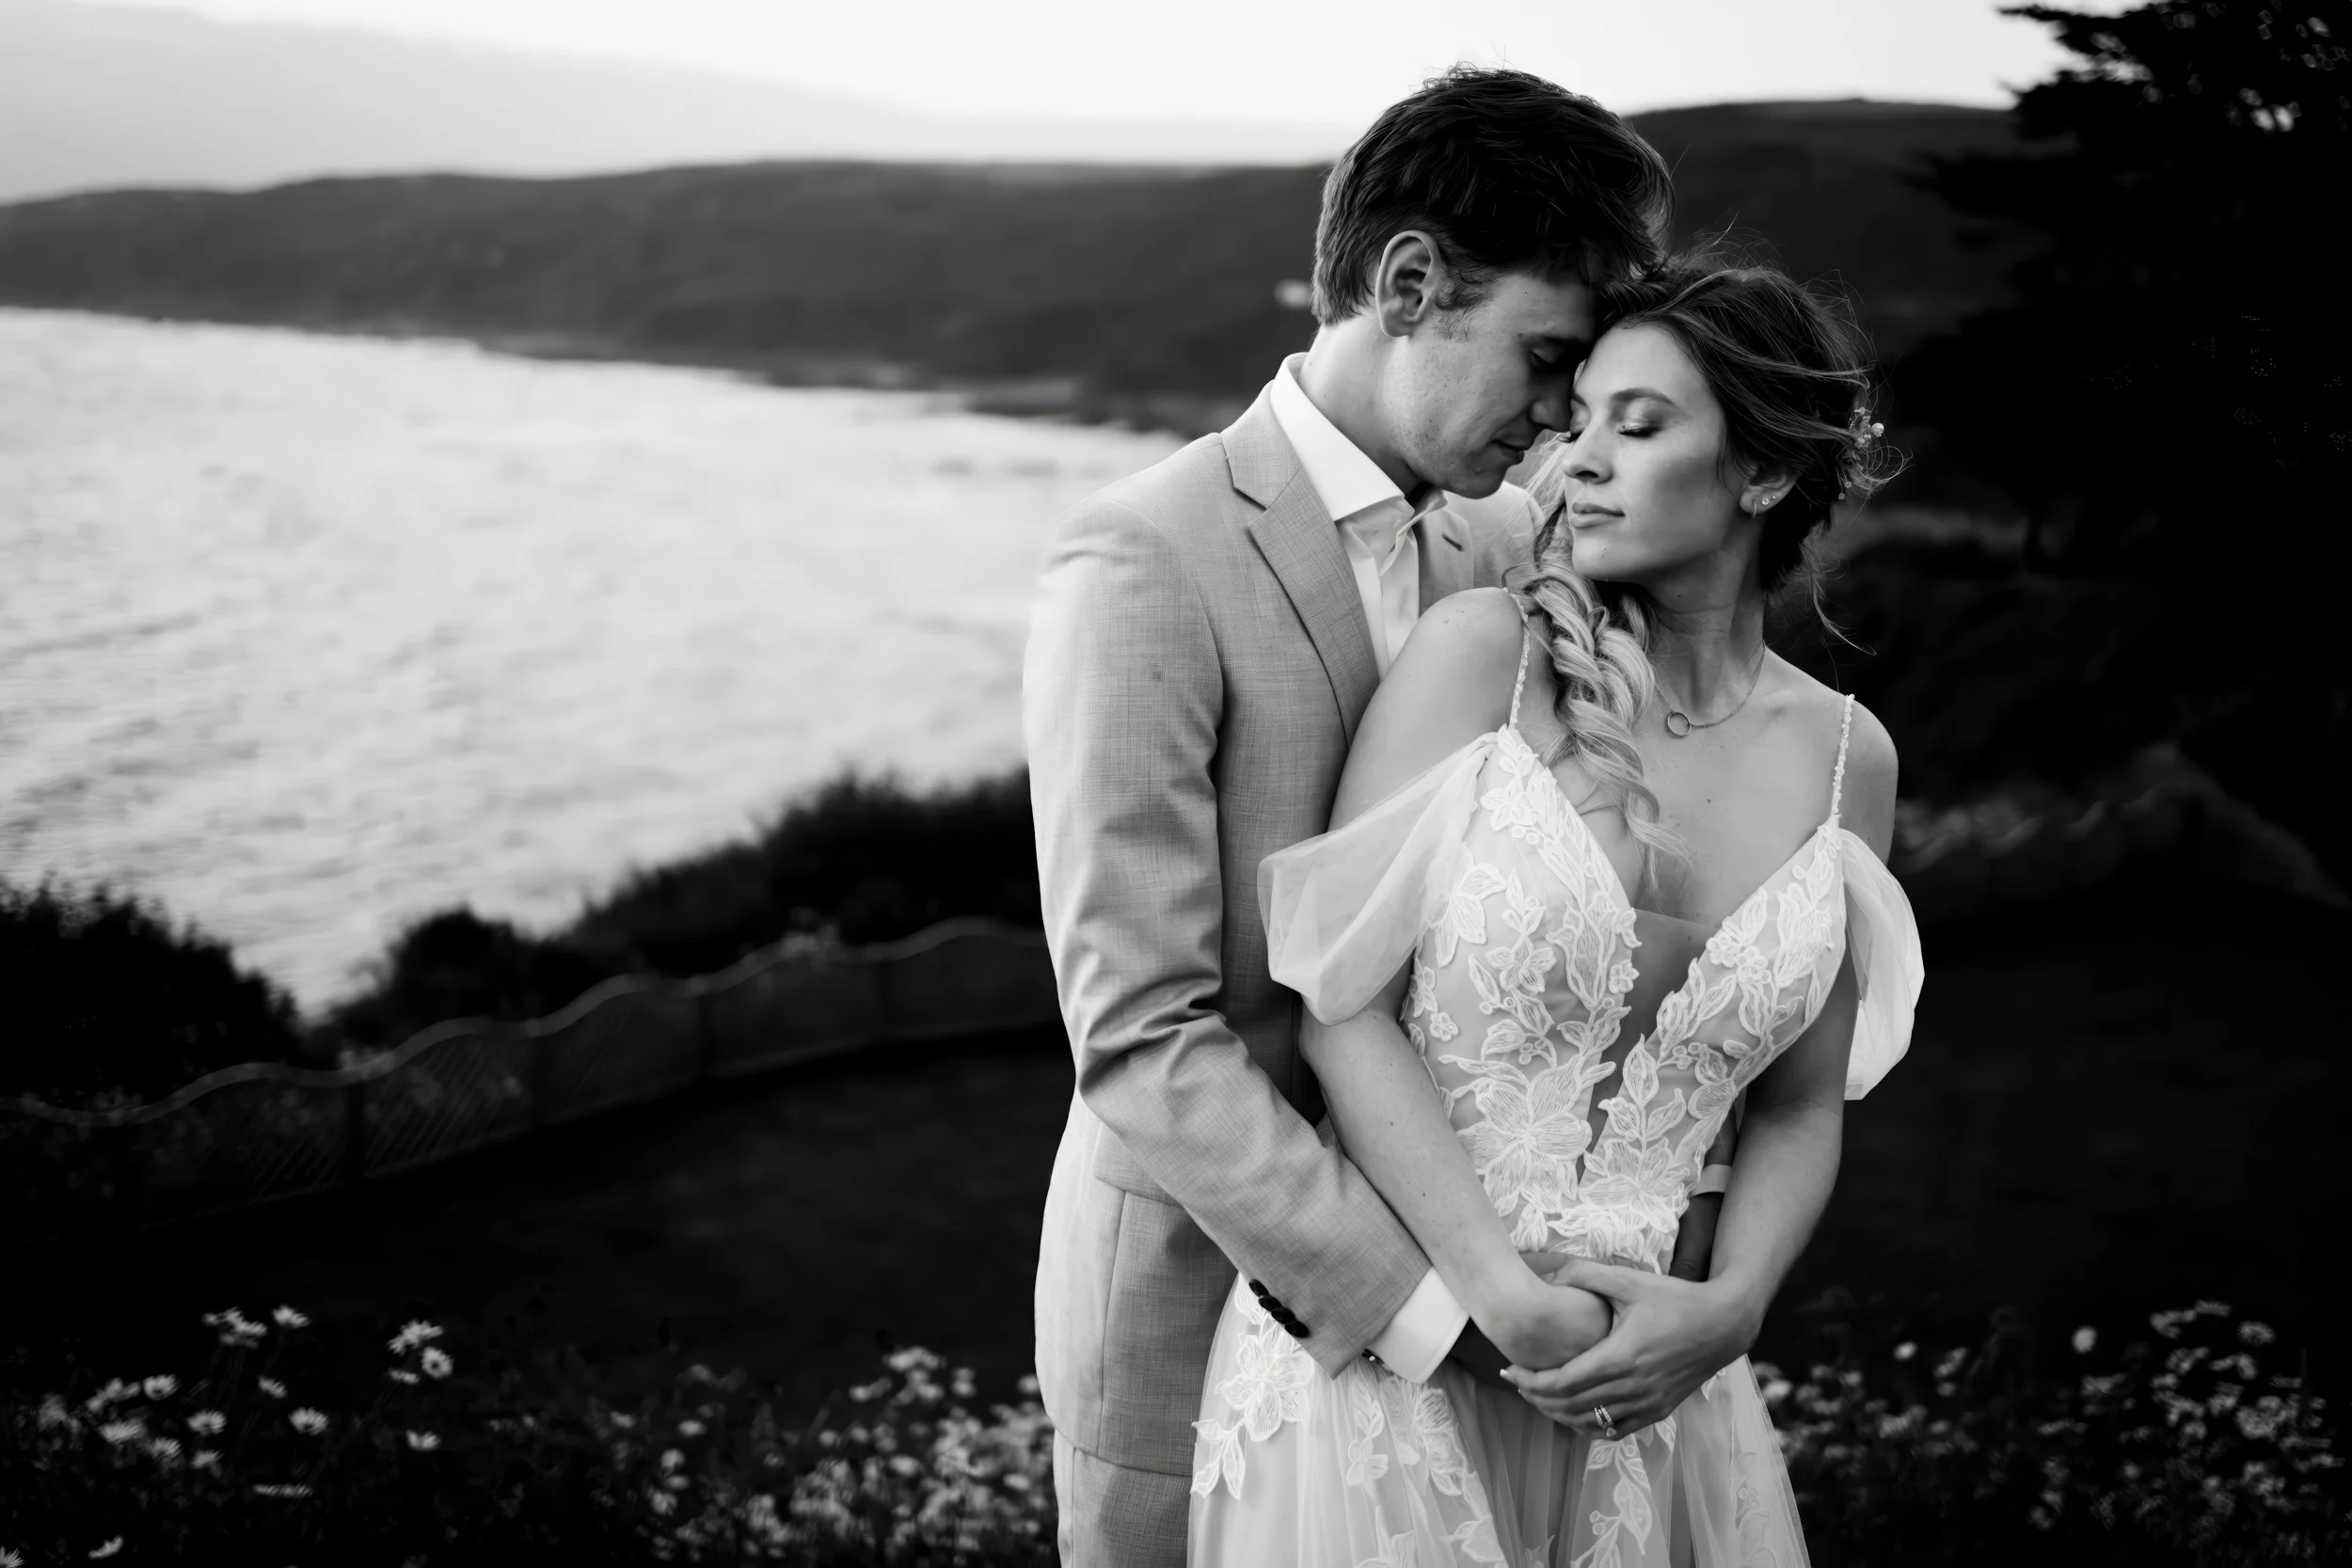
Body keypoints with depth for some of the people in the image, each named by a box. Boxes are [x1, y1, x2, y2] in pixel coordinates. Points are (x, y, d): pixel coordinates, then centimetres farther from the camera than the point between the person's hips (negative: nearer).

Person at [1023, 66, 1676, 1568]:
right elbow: (1140, 1043, -22)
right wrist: (1441, 1300, -25)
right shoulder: (1146, 564, -18)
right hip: (1203, 1304, -6)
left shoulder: (1478, 552, 3)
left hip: (1411, 1276, 6)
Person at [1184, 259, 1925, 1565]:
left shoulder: (1846, 758, 1)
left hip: (1643, 1372, 3)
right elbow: (1342, 1010, -13)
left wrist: (1726, 1311, -9)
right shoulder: (1479, 652, -10)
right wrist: (1504, 1301, -18)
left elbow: (1800, 1106, 8)